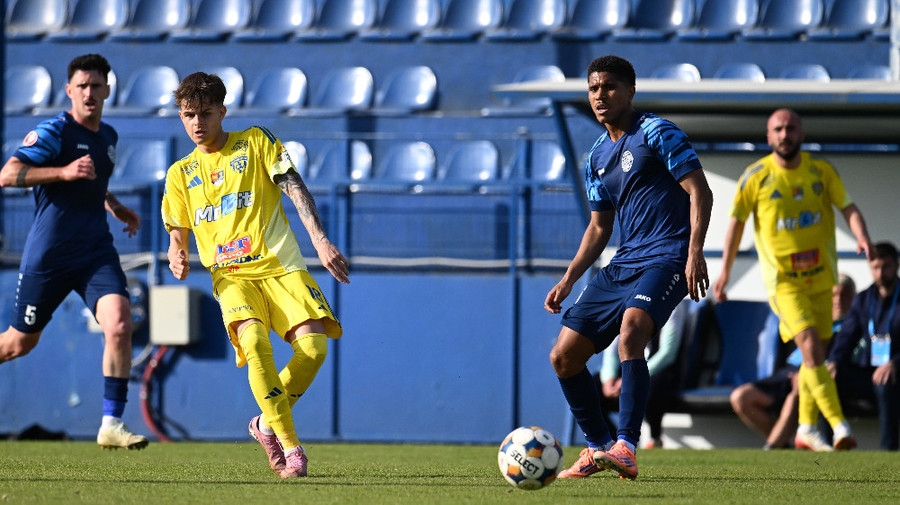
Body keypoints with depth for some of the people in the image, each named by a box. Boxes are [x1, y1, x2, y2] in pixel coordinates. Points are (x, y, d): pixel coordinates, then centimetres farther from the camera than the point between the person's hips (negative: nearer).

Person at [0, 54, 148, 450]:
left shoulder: (108, 137, 14)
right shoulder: (54, 131, -9)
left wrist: (117, 209, 23)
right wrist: (64, 172, -29)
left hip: (96, 252, 5)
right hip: (48, 254, -5)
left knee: (119, 322, -19)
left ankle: (111, 424, -17)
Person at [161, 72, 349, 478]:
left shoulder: (256, 142, 7)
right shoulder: (180, 174, 15)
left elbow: (296, 190, 0)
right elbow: (177, 235, 20)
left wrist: (321, 241, -13)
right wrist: (177, 256, -5)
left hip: (280, 265, -1)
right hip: (231, 275, 1)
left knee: (313, 346, -22)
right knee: (253, 341, -30)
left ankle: (267, 423, 4)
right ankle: (289, 445, -24)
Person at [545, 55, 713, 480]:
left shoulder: (656, 133, -4)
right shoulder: (597, 157, 18)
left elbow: (700, 192, -10)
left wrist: (695, 253, -22)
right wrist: (569, 279, 15)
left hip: (666, 258, -8)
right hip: (622, 265, 8)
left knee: (630, 332, -34)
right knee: (563, 357, 2)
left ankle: (626, 449, -38)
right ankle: (599, 448, 18)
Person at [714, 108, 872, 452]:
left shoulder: (821, 171, 1)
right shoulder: (755, 177, -5)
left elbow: (848, 207, -4)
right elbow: (736, 221, 3)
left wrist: (862, 237, -25)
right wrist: (725, 271, 4)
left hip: (820, 277, 4)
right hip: (782, 279, -4)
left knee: (816, 354, 10)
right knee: (811, 346, -19)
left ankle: (806, 430, 23)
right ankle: (838, 424, -23)